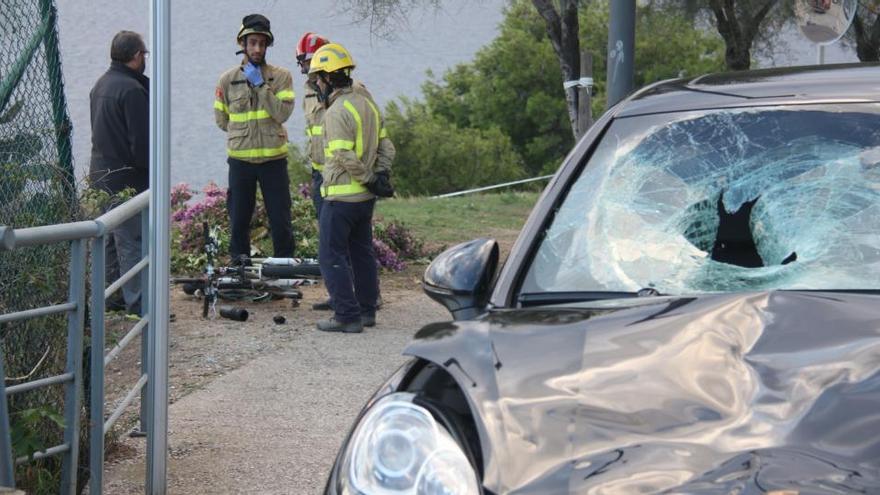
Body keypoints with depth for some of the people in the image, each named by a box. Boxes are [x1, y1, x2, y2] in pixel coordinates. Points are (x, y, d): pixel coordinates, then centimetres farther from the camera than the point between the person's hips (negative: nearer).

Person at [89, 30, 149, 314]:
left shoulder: (101, 85, 13)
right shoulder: (132, 89, -18)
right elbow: (141, 141, -20)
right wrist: (153, 171, -9)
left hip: (100, 173, 10)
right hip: (127, 177, -10)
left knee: (110, 238, 17)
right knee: (132, 241, -7)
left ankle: (111, 297, 24)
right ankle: (137, 303, -6)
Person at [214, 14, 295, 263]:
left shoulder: (281, 77, -2)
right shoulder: (227, 79, 2)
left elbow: (282, 113, -14)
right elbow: (222, 120, 10)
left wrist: (261, 84, -16)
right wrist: (244, 135, 6)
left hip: (273, 158, -1)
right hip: (240, 159, 1)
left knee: (280, 218, 4)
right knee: (239, 218, 9)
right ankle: (239, 264, 21)